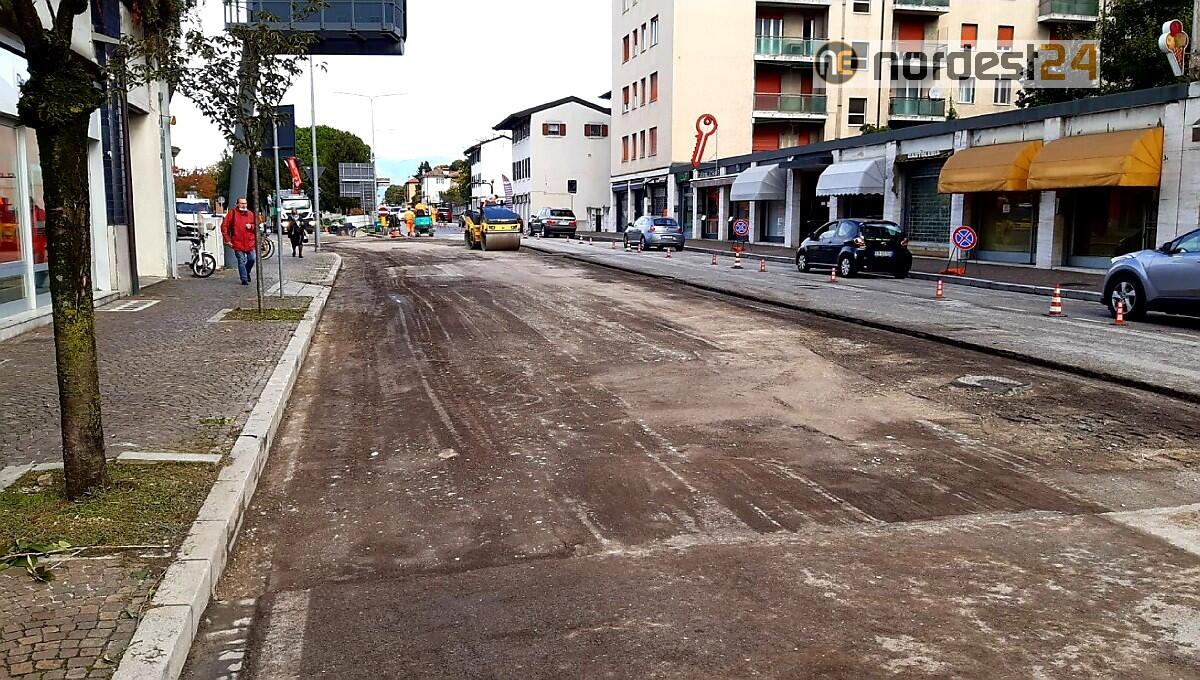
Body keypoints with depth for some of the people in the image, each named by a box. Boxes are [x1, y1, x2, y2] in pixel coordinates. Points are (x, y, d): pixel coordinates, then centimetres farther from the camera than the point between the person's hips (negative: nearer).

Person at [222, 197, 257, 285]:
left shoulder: (250, 214, 9)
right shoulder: (232, 213, 0)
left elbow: (256, 226, 15)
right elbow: (224, 226, 0)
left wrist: (251, 226, -9)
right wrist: (227, 240, -4)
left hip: (249, 242, 3)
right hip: (238, 243, -3)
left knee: (252, 259, 5)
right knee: (241, 261, -3)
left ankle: (247, 273, 32)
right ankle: (244, 279, 3)